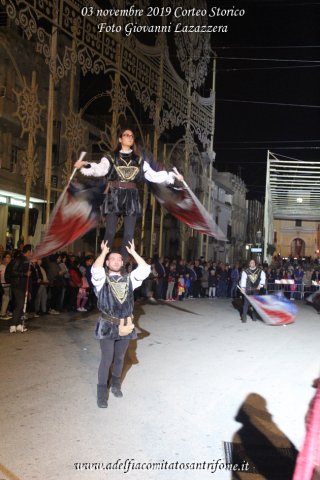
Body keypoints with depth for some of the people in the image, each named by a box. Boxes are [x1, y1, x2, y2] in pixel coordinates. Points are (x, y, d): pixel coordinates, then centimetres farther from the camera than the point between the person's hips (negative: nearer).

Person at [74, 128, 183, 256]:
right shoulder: (111, 158, 4)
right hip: (114, 196, -3)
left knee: (129, 234, 0)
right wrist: (85, 164, -32)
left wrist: (172, 175, 8)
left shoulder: (139, 160, 14)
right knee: (110, 232, -7)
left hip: (131, 197, 3)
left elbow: (153, 175, 14)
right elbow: (99, 169, -13)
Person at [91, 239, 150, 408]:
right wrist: (104, 252, -14)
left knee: (120, 358, 16)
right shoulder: (102, 279, -3)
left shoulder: (129, 279, 8)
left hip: (125, 325, 4)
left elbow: (145, 269, -2)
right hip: (108, 326, -4)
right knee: (107, 359, -3)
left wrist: (133, 252, 0)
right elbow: (95, 270, -25)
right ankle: (102, 391, 12)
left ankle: (116, 384, 36)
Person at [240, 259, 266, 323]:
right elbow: (243, 279, -3)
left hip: (256, 289, 2)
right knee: (246, 302, -6)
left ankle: (254, 315, 21)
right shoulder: (245, 271, 0)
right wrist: (242, 287, -9)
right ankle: (244, 317, -3)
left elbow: (263, 278, 1)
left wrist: (260, 285, -10)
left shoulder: (260, 271, 3)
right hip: (248, 289, -2)